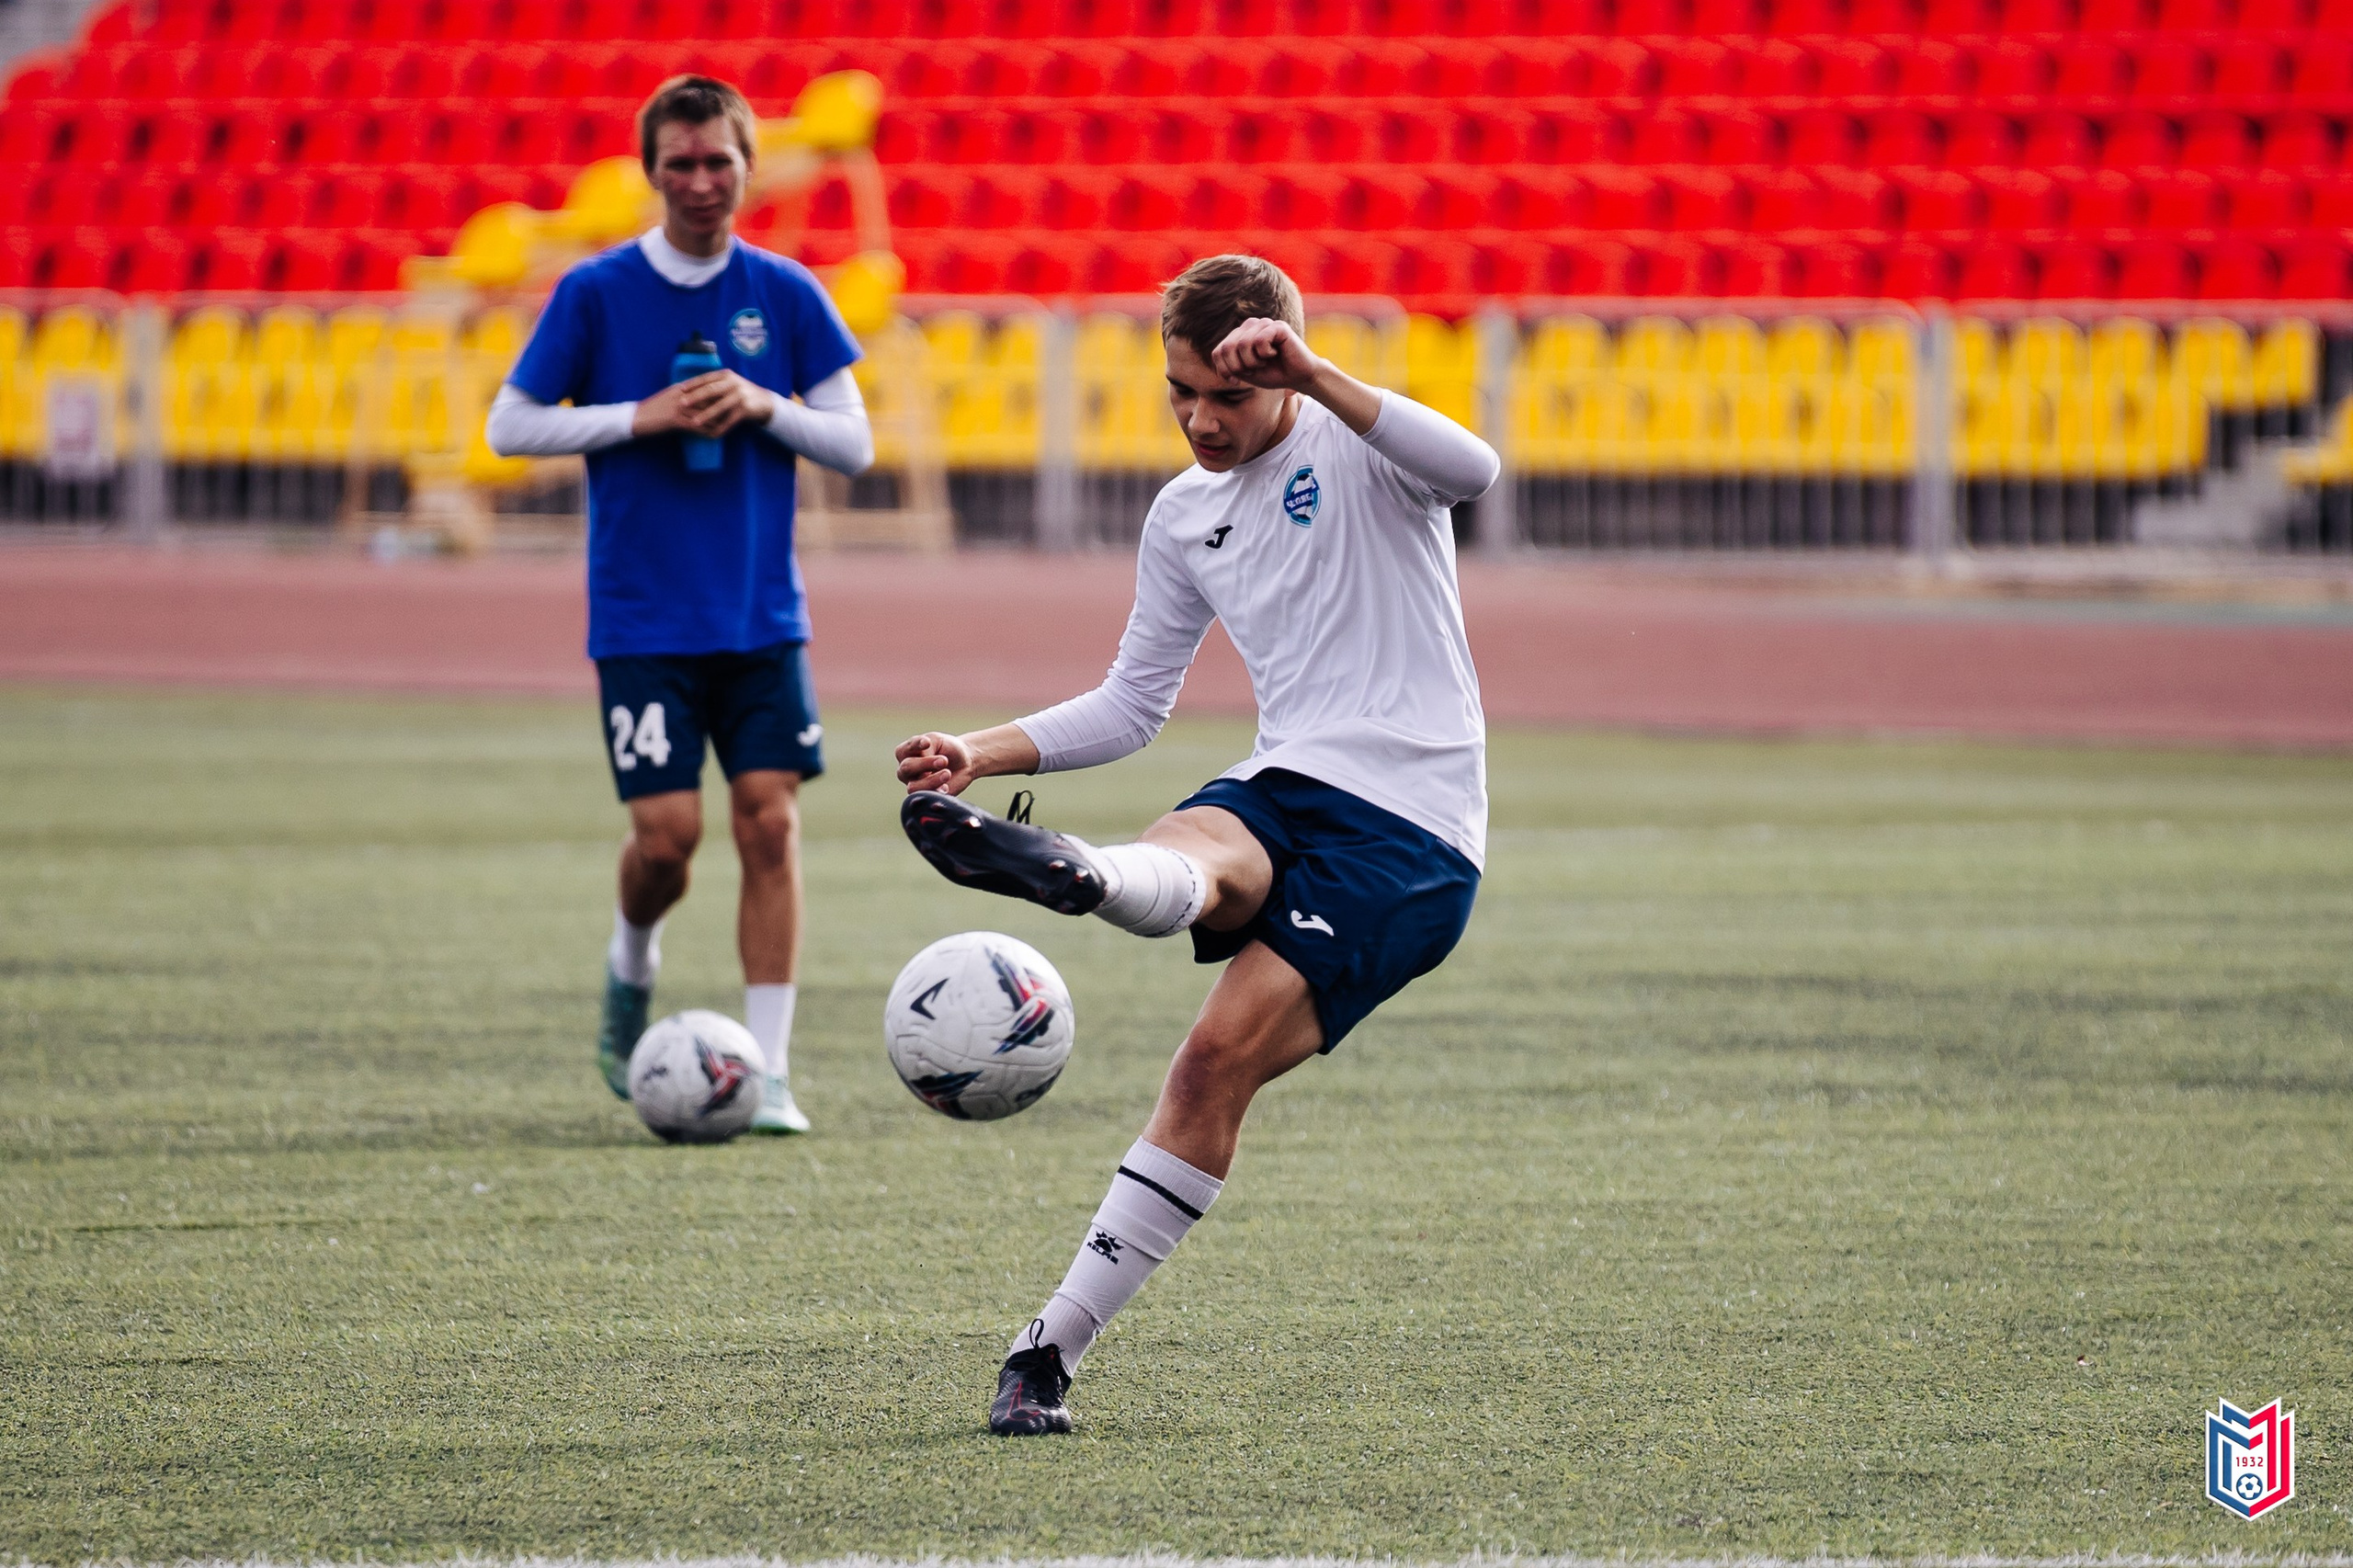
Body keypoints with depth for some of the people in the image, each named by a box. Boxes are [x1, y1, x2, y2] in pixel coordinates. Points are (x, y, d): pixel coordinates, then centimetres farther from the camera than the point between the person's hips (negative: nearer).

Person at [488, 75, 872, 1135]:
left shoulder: (785, 294, 4)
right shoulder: (596, 292, -2)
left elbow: (855, 444, 6)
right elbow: (509, 427, 0)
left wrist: (766, 408, -13)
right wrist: (641, 418, -12)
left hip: (763, 618, 2)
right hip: (644, 620, -2)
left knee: (770, 823, -7)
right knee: (667, 834, -9)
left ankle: (767, 1073, -4)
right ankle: (632, 968, 25)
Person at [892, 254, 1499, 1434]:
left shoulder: (1353, 445, -3)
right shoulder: (1184, 518, 16)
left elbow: (1472, 470, -26)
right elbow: (1131, 707, 24)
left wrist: (1314, 377, -34)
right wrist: (983, 755, 9)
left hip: (1409, 830, -6)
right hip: (1282, 791, 6)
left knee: (1221, 1059, -19)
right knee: (1191, 866, -33)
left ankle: (1053, 1347, -24)